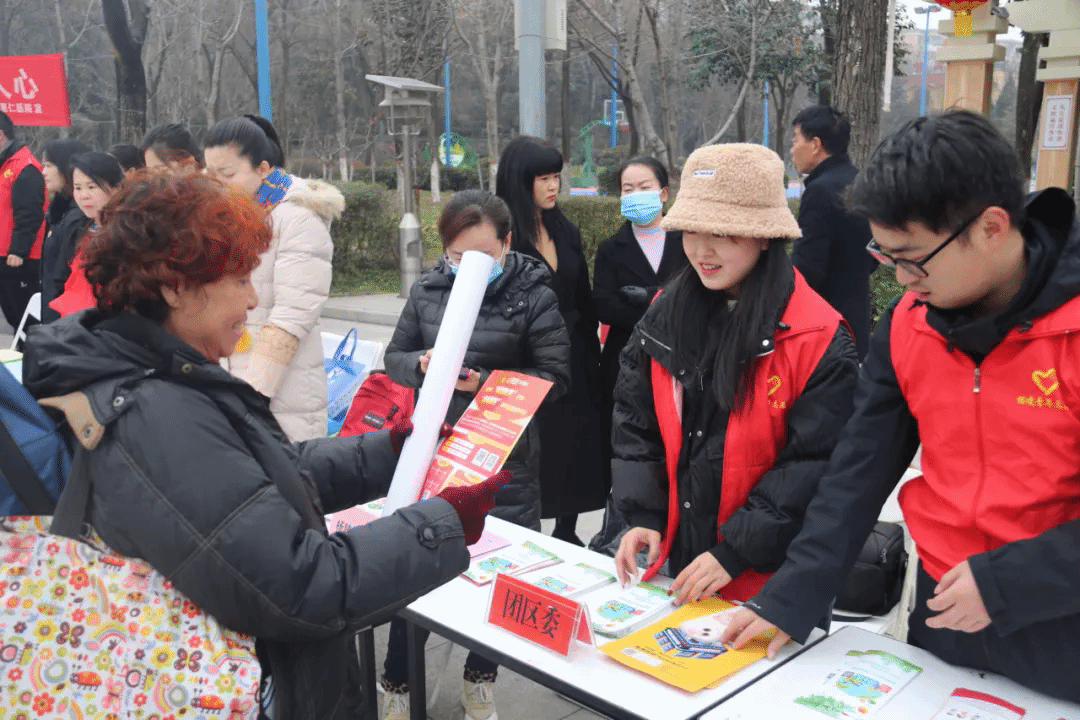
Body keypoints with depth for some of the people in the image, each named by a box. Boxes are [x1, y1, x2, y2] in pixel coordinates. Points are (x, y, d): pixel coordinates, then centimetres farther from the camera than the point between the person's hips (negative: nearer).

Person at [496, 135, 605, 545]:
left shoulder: (566, 232, 10)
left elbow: (584, 303, 13)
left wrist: (591, 358, 9)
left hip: (572, 360, 6)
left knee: (576, 447, 11)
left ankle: (566, 533, 27)